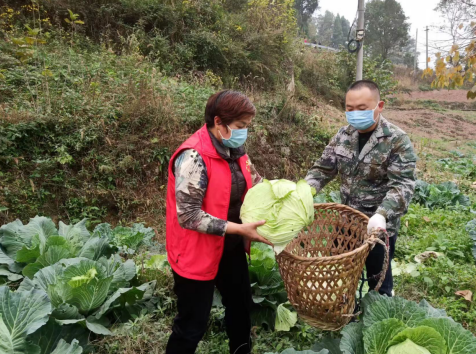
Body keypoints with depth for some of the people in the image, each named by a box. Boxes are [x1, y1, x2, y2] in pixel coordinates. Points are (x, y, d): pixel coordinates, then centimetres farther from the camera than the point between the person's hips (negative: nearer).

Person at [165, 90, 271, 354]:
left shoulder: (234, 149, -1)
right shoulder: (194, 157, -26)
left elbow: (254, 182, 12)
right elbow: (188, 216, -28)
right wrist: (239, 229, -28)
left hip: (231, 248, 8)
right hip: (197, 253, -8)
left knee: (241, 305, 24)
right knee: (193, 323, 8)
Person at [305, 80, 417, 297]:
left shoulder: (397, 140, -16)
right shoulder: (343, 135, 0)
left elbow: (402, 185, -23)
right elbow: (323, 168, 4)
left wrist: (382, 214, -39)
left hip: (379, 226, -5)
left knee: (378, 279, 14)